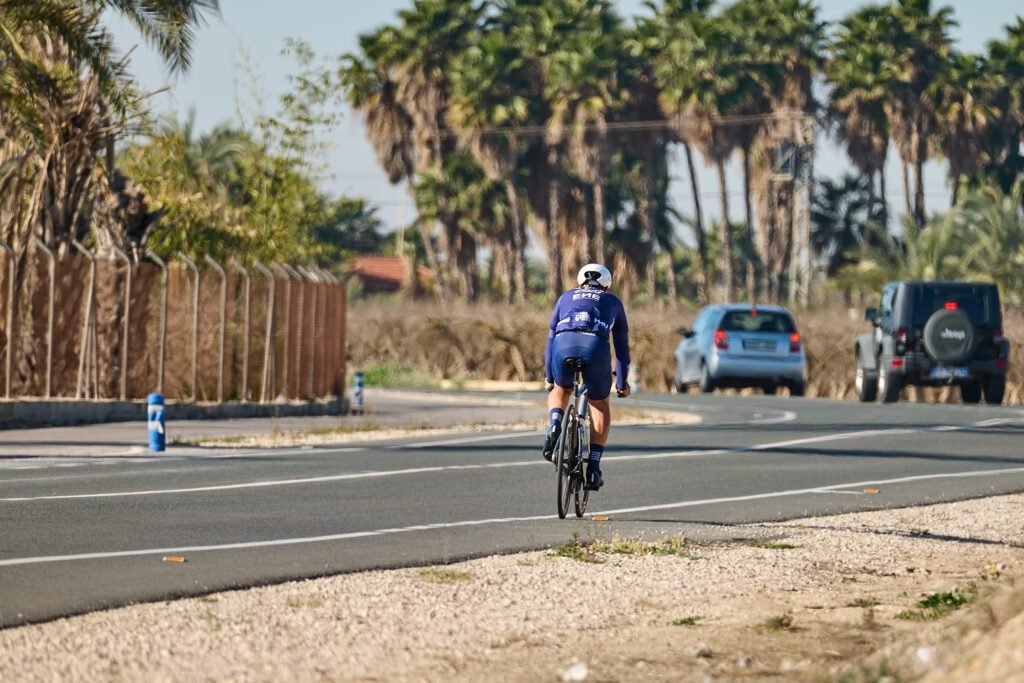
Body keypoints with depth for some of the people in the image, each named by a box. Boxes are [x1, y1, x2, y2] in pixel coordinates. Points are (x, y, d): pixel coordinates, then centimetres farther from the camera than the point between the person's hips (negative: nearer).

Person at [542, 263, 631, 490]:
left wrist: (549, 377, 42)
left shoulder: (566, 298, 34)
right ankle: (593, 468, 12)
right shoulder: (613, 302, 31)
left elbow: (551, 338, 35)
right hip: (596, 347, -1)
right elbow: (622, 345, 33)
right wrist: (622, 382, 41)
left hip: (564, 345, 1)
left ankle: (555, 425, 2)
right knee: (600, 406, 23)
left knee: (561, 390, 34)